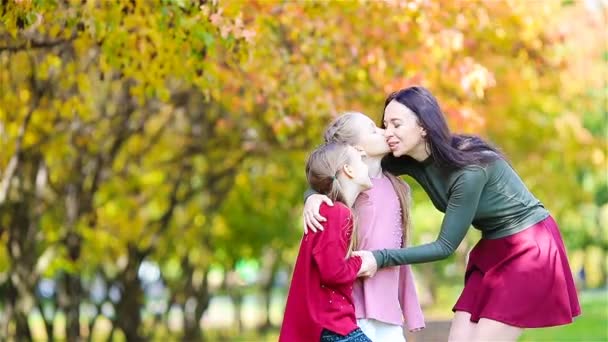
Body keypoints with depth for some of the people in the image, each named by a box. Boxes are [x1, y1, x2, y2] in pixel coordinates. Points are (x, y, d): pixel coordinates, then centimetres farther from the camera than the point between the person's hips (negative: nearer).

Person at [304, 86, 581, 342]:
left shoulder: (470, 169, -28)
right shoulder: (412, 160, -7)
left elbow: (446, 246, -23)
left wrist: (381, 258, -30)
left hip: (530, 249, -8)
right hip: (492, 251, 8)